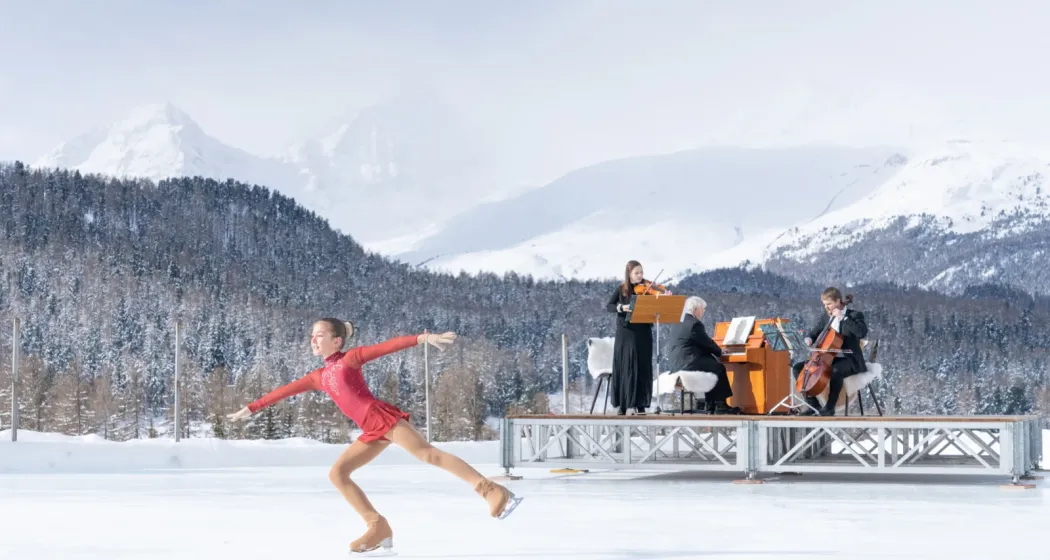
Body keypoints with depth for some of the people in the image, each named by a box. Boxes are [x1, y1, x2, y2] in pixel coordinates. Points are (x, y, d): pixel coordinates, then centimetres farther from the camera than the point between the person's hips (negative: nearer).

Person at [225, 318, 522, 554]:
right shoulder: (319, 376, 22)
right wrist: (251, 408, 35)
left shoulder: (350, 358, 4)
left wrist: (423, 337, -18)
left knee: (427, 453, -22)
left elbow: (387, 346, -6)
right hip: (373, 432, 8)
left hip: (384, 417, -8)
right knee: (337, 473, 3)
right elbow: (285, 390, 30)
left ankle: (492, 491, -28)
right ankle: (378, 528, -2)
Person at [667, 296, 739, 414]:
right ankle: (720, 406, 4)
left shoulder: (678, 323, 17)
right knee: (719, 368, 2)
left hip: (677, 365, 10)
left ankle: (710, 405, 18)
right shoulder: (695, 324, -14)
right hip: (689, 365, -10)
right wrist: (720, 352, 12)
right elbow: (708, 343, -8)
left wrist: (717, 351, 23)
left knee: (712, 365, 22)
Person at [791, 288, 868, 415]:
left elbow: (862, 332, -24)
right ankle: (813, 404, -1)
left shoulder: (854, 315, -5)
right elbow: (814, 332, 25)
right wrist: (809, 339, 0)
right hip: (828, 359, 8)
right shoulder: (827, 319, 14)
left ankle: (829, 407, -27)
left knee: (835, 371, -41)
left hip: (849, 360, -7)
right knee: (797, 368, -2)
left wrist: (843, 318, -22)